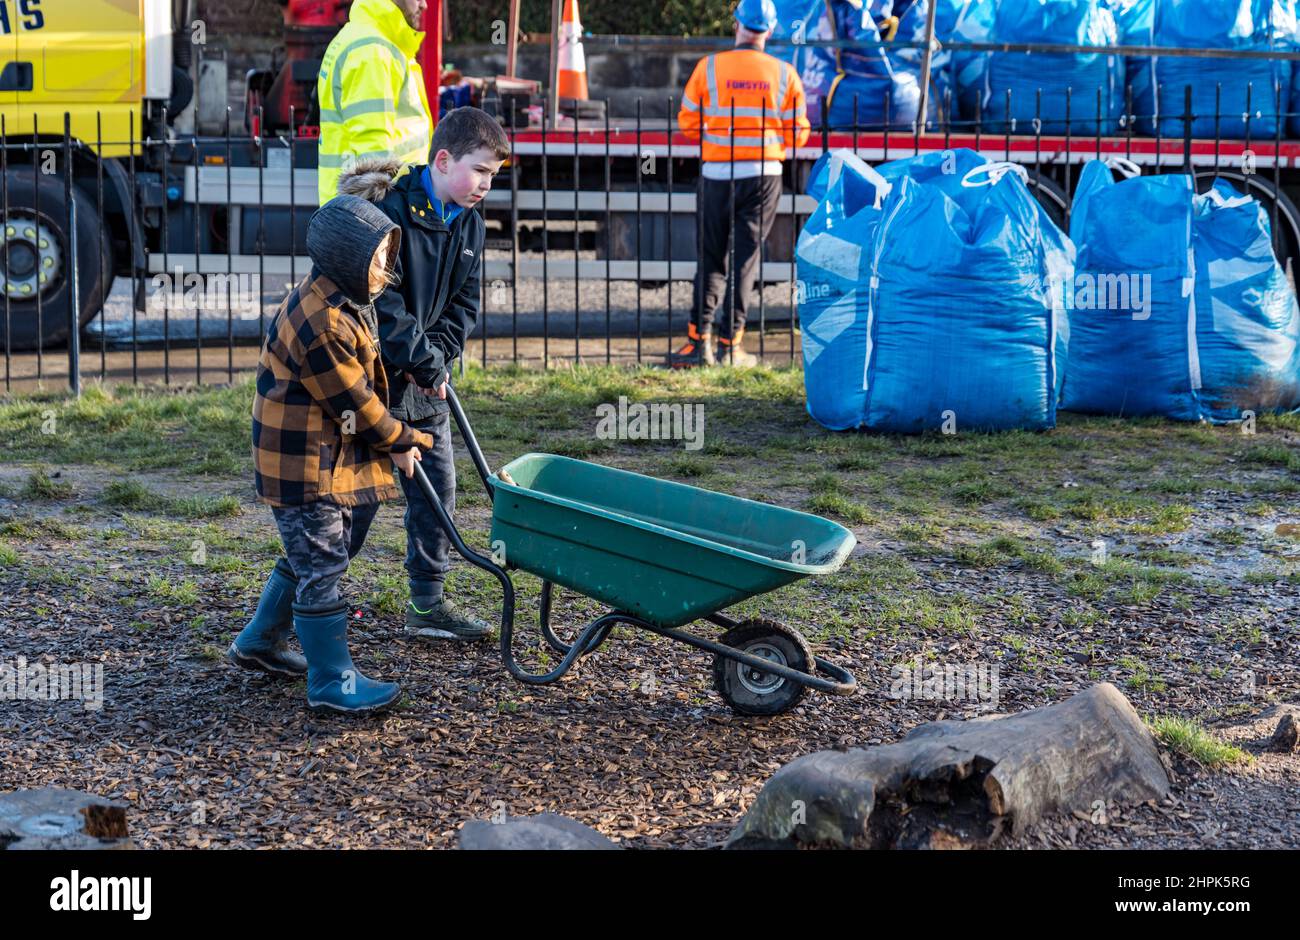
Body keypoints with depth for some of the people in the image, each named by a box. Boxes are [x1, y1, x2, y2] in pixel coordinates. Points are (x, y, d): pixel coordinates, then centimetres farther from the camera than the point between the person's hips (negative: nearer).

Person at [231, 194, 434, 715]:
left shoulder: (343, 300, 8)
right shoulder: (321, 323, -26)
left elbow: (363, 386, 19)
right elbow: (353, 401, -19)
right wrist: (399, 442, -7)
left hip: (332, 453, 11)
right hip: (304, 462, -11)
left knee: (311, 557, 21)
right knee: (321, 566, -3)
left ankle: (258, 642, 36)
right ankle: (332, 681, 6)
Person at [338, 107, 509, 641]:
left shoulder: (468, 222, 5)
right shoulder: (391, 211, -19)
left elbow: (465, 303, 7)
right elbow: (382, 302, -24)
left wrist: (436, 356, -8)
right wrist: (425, 364, -19)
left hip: (425, 377, 7)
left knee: (437, 487, 10)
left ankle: (427, 604, 22)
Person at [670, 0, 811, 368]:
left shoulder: (709, 67, -4)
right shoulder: (784, 73, -1)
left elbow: (688, 122, 0)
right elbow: (798, 133, 2)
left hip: (718, 173, 0)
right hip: (764, 175, 0)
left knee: (711, 258, 9)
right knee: (745, 258, 7)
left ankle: (700, 339, -1)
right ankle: (730, 343, 5)